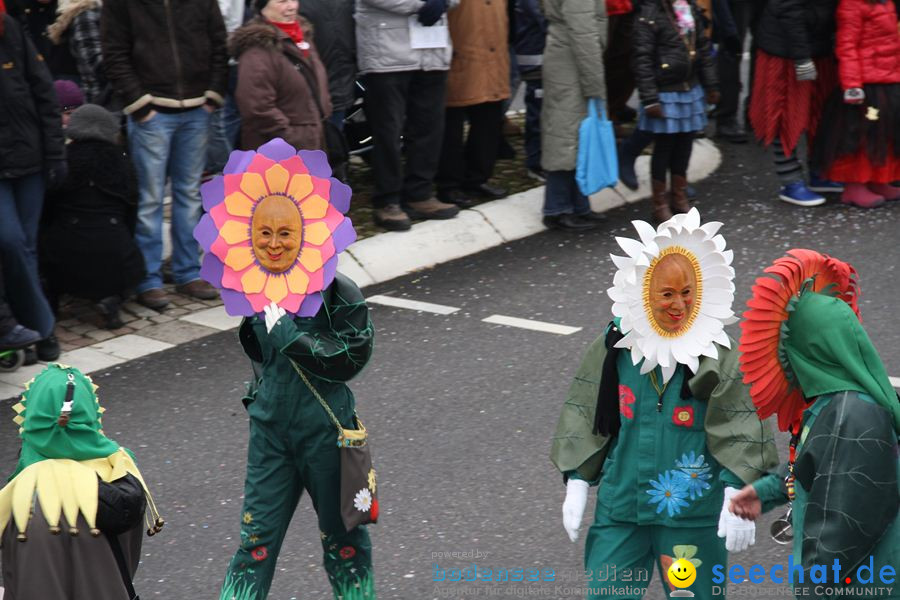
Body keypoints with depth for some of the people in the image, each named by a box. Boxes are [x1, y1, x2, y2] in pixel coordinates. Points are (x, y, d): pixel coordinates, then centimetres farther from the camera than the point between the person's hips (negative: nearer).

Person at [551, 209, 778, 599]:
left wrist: (737, 496, -19)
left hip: (692, 510, -3)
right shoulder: (615, 348, -1)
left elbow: (739, 429, -11)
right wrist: (576, 487, 3)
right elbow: (583, 417, 5)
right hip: (620, 506, 3)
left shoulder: (719, 357, -9)